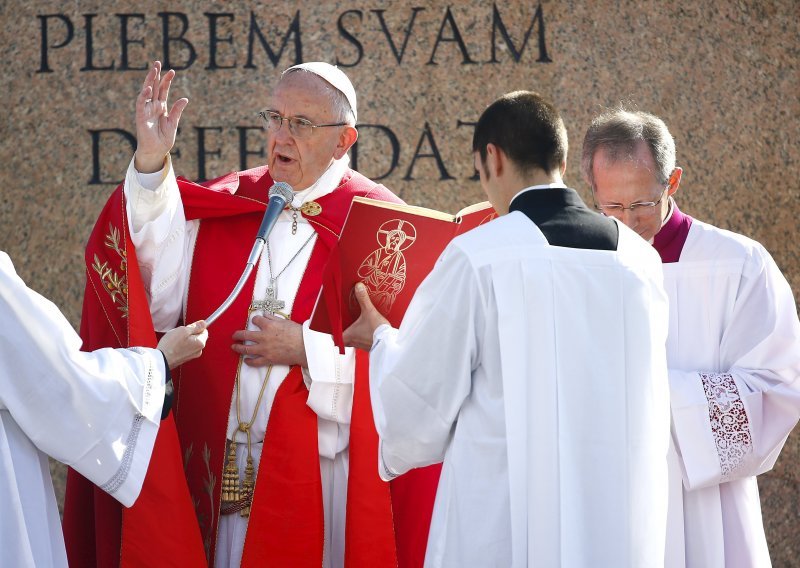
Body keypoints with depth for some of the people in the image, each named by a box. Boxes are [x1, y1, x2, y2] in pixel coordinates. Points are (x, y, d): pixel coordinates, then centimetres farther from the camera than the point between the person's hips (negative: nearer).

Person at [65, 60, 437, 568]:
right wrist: (151, 165, -12)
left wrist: (305, 348, -14)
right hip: (216, 464, 3)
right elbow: (158, 301, -8)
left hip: (322, 471, -3)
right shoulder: (224, 204, 8)